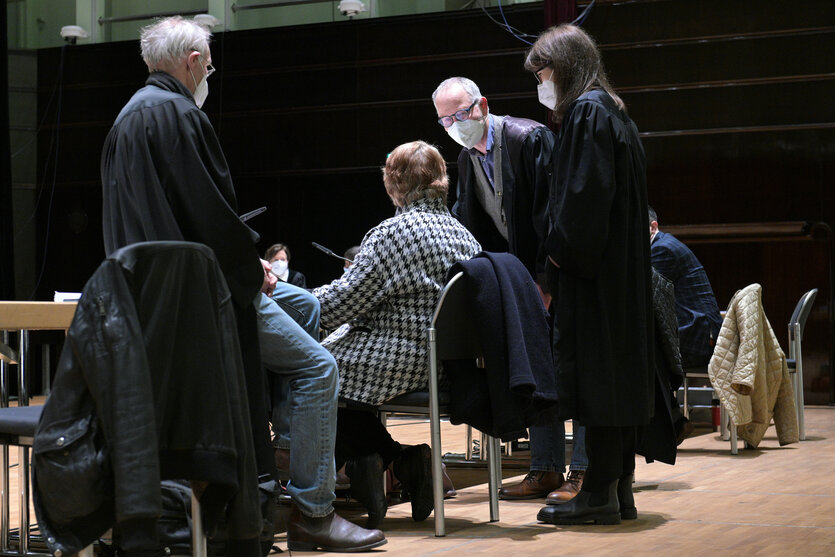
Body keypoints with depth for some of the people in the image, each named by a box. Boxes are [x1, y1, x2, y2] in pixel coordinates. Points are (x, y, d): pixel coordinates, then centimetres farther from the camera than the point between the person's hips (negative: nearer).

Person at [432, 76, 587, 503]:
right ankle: (546, 468, 14)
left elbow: (551, 211, -19)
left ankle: (583, 471, -1)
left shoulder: (529, 139, -16)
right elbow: (465, 226, 14)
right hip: (523, 276, 8)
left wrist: (547, 280, -21)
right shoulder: (467, 159, 8)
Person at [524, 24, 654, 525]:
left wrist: (563, 251, -12)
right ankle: (620, 490, 13)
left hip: (592, 275, -10)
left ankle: (601, 493, -5)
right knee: (619, 372, 9)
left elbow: (586, 193, -21)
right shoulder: (614, 112, 18)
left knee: (594, 375, -7)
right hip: (622, 271, 10)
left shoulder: (586, 112, -12)